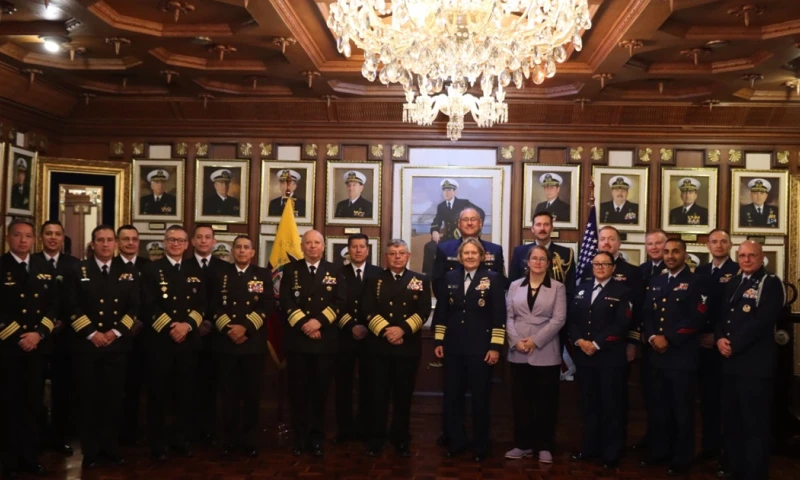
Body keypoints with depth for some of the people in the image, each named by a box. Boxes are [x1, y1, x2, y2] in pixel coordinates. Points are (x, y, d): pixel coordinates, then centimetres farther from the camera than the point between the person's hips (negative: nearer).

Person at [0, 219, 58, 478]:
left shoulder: (46, 268, 9)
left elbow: (54, 305, 6)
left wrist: (38, 333, -7)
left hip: (37, 345, 3)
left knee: (33, 403, 8)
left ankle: (30, 457, 20)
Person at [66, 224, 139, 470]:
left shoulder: (128, 272, 7)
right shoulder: (79, 271, 3)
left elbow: (134, 307, 3)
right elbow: (73, 308, -3)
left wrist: (115, 332, -8)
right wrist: (91, 333, -12)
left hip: (117, 344, 1)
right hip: (86, 344, -1)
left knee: (113, 397, 5)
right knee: (88, 398, 4)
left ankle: (110, 448, 17)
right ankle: (90, 452, 14)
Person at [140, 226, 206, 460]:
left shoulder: (196, 271, 12)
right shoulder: (152, 269, 2)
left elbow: (202, 304, 5)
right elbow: (148, 305, -7)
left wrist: (187, 325, -12)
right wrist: (170, 326, -16)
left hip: (188, 340, 3)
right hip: (159, 339, -3)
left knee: (185, 393, 7)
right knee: (158, 393, 3)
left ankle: (181, 440, 19)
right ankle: (158, 444, 13)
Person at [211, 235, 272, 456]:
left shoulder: (263, 275, 6)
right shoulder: (221, 274, 10)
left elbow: (268, 306, -4)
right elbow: (215, 306, 2)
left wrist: (245, 327, -14)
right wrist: (228, 328, -12)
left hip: (254, 342, -1)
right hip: (226, 341, 1)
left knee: (252, 394, 3)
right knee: (229, 393, 5)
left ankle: (250, 440, 13)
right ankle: (229, 439, 15)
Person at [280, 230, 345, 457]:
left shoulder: (334, 272, 8)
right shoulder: (290, 270, 6)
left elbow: (339, 302, -2)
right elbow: (286, 302, -3)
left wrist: (319, 322, -15)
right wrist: (303, 324, -14)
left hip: (326, 340, 0)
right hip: (297, 339, 0)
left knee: (320, 392, 6)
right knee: (298, 391, 5)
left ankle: (317, 438, 16)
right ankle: (300, 438, 15)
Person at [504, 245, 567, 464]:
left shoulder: (557, 287, 2)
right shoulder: (515, 286, 10)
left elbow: (559, 319, -7)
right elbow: (509, 316, 5)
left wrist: (535, 340, -14)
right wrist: (516, 340, -10)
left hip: (545, 353, -2)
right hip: (518, 354, 2)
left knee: (546, 401, 4)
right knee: (520, 400, 7)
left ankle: (544, 446, 15)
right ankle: (523, 444, 18)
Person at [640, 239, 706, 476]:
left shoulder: (695, 282, -4)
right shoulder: (655, 282, 15)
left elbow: (696, 318, -14)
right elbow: (647, 314, 11)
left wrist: (669, 339, -16)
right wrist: (652, 336, -8)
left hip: (682, 355, -6)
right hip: (657, 354, 6)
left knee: (682, 409, 3)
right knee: (659, 407, 13)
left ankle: (682, 459, 13)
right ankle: (659, 451, 25)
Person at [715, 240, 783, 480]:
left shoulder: (771, 283, -6)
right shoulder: (733, 283, 18)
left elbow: (763, 321, -18)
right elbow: (722, 316, 15)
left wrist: (733, 344, -17)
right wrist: (720, 339, -5)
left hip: (756, 363, -7)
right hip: (731, 362, 7)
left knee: (755, 422, -1)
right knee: (731, 419, 14)